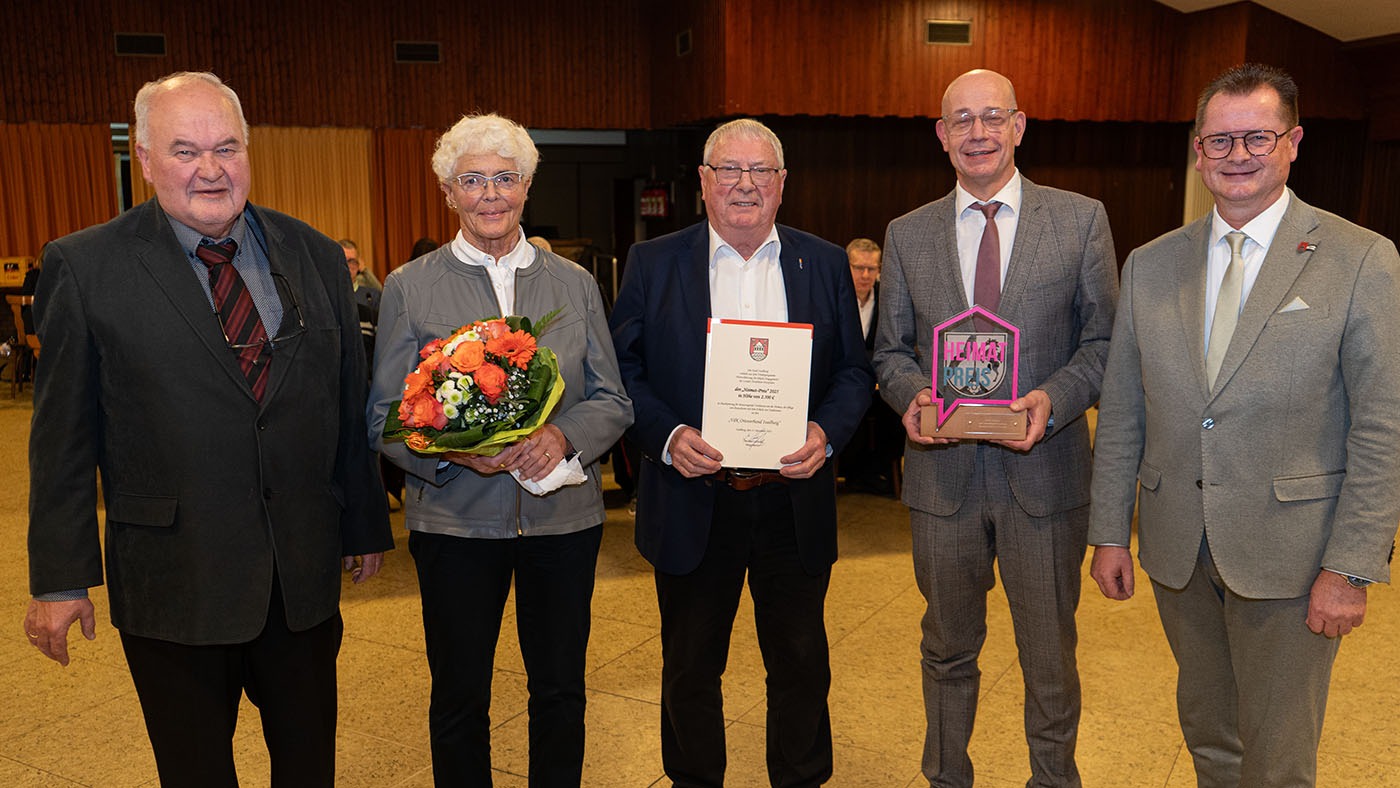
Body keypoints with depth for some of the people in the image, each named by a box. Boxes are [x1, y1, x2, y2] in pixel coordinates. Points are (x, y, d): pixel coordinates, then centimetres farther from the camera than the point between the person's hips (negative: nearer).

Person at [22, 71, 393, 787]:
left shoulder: (315, 257, 3)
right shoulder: (84, 267, -6)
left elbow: (350, 405, 6)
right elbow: (63, 435, -3)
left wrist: (366, 524, 10)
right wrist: (61, 577, -2)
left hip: (305, 571, 3)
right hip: (174, 585, -2)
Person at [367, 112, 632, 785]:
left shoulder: (576, 284, 6)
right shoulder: (408, 288, 0)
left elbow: (613, 401, 4)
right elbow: (385, 416, -2)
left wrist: (563, 436, -16)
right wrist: (449, 449, -21)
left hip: (564, 519, 2)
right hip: (454, 521, -1)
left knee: (560, 691, 15)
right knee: (459, 700, 14)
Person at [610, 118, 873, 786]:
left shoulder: (825, 263, 5)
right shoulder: (653, 262, 1)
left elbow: (853, 370, 6)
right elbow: (622, 369, 0)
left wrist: (826, 433, -13)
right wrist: (666, 435, -17)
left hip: (794, 502, 1)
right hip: (691, 504, -1)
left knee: (801, 666, 15)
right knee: (690, 669, 15)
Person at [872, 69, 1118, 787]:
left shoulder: (1081, 219, 0)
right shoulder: (907, 235, 5)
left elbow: (1103, 339, 1)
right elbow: (891, 350, 8)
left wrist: (1055, 398, -18)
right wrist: (911, 394, -13)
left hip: (1043, 469, -1)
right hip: (942, 475, 2)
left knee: (1049, 658, 13)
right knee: (947, 650, 19)